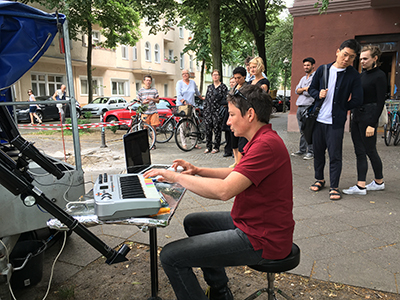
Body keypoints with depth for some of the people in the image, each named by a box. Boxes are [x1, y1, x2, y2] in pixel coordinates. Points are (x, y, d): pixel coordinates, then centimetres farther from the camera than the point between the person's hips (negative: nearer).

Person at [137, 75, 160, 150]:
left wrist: (152, 99, -9)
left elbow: (158, 100, 9)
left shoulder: (154, 90, 9)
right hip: (145, 112, -1)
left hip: (153, 111, 1)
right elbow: (138, 101, 8)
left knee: (153, 127, -1)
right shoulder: (140, 91, 7)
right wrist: (143, 102, -13)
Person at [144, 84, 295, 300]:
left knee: (170, 256, -13)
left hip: (261, 239, -11)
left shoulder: (266, 145, -25)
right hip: (252, 223, 11)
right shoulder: (262, 139, 11)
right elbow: (237, 174, 19)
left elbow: (224, 190, -33)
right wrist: (197, 171, 7)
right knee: (192, 223, 23)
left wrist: (176, 177, -21)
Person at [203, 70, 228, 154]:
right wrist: (204, 110, 12)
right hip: (208, 111, 5)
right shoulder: (209, 87, 17)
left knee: (217, 129, -2)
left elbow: (225, 99, -5)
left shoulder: (223, 87, 1)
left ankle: (216, 147, 8)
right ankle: (208, 147, 13)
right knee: (208, 129, 4)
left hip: (217, 111, -5)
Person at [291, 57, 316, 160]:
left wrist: (302, 90, -5)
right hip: (300, 106, 7)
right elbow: (297, 90, 10)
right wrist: (305, 89, -7)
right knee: (302, 130, 11)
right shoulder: (303, 78, 23)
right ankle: (302, 150, 18)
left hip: (309, 106, -7)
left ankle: (310, 152, -4)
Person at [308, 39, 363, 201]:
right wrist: (318, 95, -6)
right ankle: (319, 179, 32)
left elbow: (357, 100, -4)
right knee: (318, 151, 13)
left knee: (335, 155, -1)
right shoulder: (323, 69, 6)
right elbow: (312, 89, 14)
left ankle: (334, 187, 10)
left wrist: (339, 108, 0)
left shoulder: (353, 75, -2)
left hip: (336, 122, -3)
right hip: (318, 119, 3)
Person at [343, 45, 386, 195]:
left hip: (369, 117, -8)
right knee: (359, 152, 7)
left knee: (370, 151, 2)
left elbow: (380, 102, -14)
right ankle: (361, 186, 13)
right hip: (357, 116, 8)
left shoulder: (379, 76, -9)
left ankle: (379, 182, 18)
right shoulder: (362, 74, 14)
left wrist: (372, 124, -18)